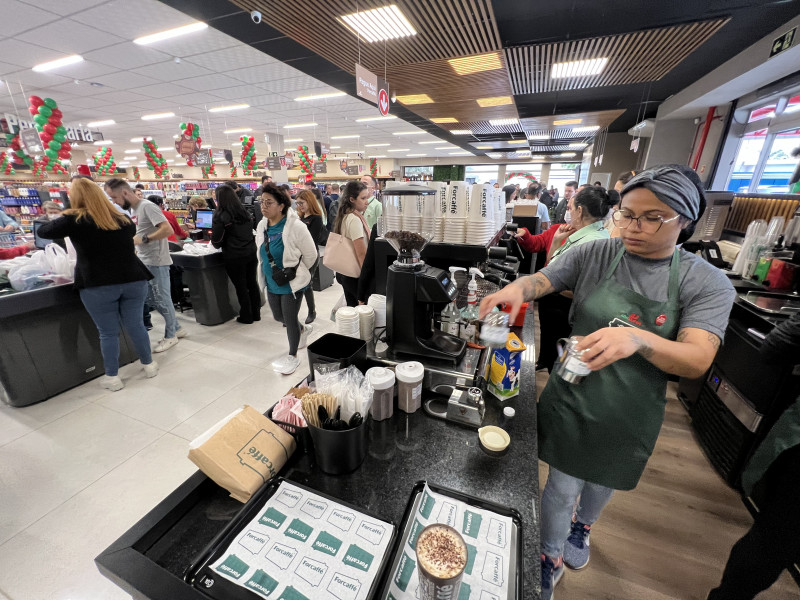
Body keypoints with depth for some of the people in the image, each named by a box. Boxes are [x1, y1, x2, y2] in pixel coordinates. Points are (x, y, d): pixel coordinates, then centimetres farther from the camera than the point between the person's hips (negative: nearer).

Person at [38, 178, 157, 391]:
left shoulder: (74, 220, -2)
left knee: (108, 332, 7)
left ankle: (112, 377, 19)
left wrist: (63, 222, 28)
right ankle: (149, 365, 26)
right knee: (135, 325, 14)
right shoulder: (122, 219, 10)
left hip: (98, 286, -3)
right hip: (133, 281, 3)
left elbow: (43, 231, 11)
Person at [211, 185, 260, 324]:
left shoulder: (220, 216, -9)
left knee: (240, 287, 5)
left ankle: (246, 317, 16)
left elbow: (216, 241, -10)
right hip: (251, 253, 5)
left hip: (234, 257, -5)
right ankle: (256, 314, 22)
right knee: (252, 283, 13)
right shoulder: (244, 212, 8)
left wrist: (217, 244, 10)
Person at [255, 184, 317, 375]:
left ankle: (292, 356, 23)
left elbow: (310, 255, -14)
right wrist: (268, 272, 17)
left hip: (291, 283, -7)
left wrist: (295, 273, -1)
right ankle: (303, 330, 50)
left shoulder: (295, 226, -21)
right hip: (271, 283, 7)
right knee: (278, 316, 19)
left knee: (290, 319, 2)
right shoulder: (262, 226, 0)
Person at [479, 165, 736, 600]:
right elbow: (542, 280, -16)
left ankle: (583, 524, 63)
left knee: (603, 481, 28)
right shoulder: (594, 254, -11)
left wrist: (640, 339, -43)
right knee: (563, 485, 12)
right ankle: (552, 556, 43)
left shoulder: (707, 283, -12)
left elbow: (698, 361, -22)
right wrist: (517, 287, -41)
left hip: (630, 412, 2)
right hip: (572, 397, -1)